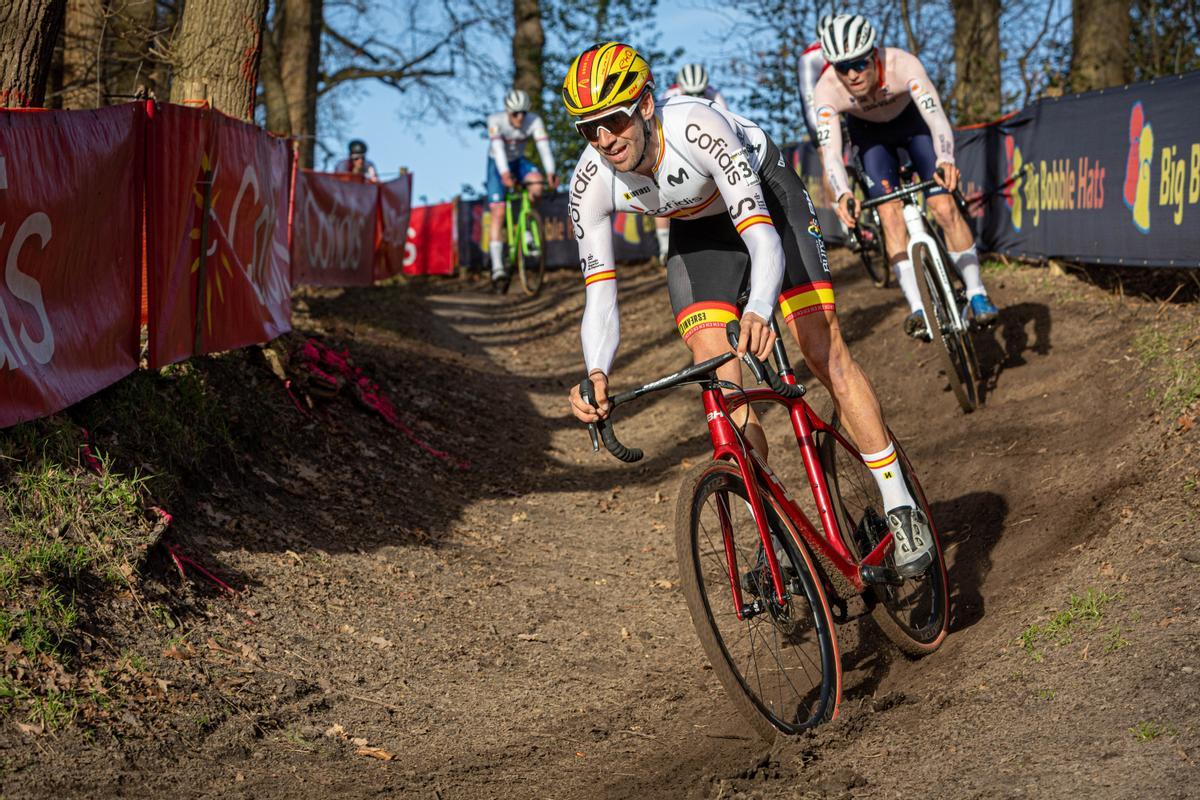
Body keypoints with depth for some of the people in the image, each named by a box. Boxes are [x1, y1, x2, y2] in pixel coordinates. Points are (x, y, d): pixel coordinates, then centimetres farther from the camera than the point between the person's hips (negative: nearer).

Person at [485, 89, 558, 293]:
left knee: (536, 183, -31)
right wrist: (505, 173, -56)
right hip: (498, 164, -2)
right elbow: (498, 148, -40)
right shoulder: (496, 121, -26)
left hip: (518, 161, 2)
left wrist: (550, 172, -50)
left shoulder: (534, 121, -21)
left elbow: (543, 146, -34)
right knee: (498, 213, -15)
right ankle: (497, 268, -18)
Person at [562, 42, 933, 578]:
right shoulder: (590, 185, -28)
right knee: (717, 381, -10)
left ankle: (901, 509, -2)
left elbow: (762, 238, -46)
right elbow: (599, 297, -26)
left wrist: (758, 311, -66)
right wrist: (596, 374, -46)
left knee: (825, 353, -12)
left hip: (766, 196, -4)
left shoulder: (696, 127, -40)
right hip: (697, 230, 4)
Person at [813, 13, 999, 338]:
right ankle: (917, 307, -15)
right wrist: (843, 195, -61)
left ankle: (977, 293, -1)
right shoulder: (827, 89, -34)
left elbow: (937, 117, -46)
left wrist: (945, 161, -65)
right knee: (890, 212, -17)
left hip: (912, 120, -1)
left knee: (944, 206, -14)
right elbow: (830, 150, -42)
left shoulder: (902, 64, -38)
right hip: (870, 133, 1)